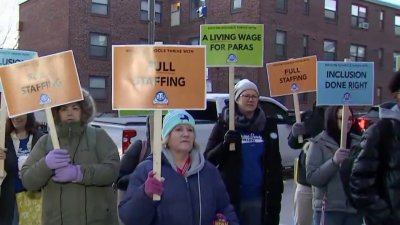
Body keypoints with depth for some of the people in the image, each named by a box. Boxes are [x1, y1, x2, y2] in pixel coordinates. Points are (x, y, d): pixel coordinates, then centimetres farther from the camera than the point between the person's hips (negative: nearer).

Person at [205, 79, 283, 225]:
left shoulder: (267, 125, 7)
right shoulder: (225, 124, -2)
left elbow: (275, 162, 11)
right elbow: (208, 159, -2)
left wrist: (276, 191, 4)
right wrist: (225, 144, -19)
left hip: (258, 197, 3)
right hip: (231, 196, -2)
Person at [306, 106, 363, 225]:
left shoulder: (357, 142, 8)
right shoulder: (319, 143, -4)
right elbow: (311, 177, -13)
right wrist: (333, 161, -24)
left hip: (354, 208, 4)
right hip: (328, 209, -4)